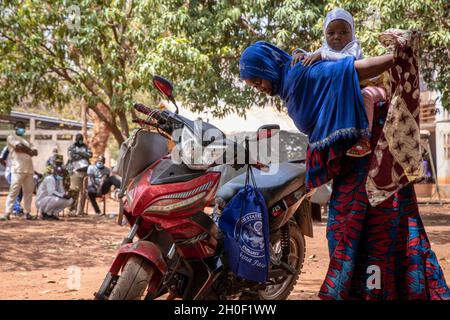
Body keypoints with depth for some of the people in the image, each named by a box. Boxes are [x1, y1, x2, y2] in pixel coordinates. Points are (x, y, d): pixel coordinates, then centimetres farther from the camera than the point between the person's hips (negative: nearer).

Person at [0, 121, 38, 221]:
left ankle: (27, 212, 9)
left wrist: (24, 150, -4)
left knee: (29, 191, 4)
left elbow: (35, 152, 13)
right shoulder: (11, 137, 6)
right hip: (18, 169, -7)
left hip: (29, 169, 7)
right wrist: (29, 150, 2)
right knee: (14, 191, -11)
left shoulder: (25, 140, 26)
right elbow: (19, 147, -13)